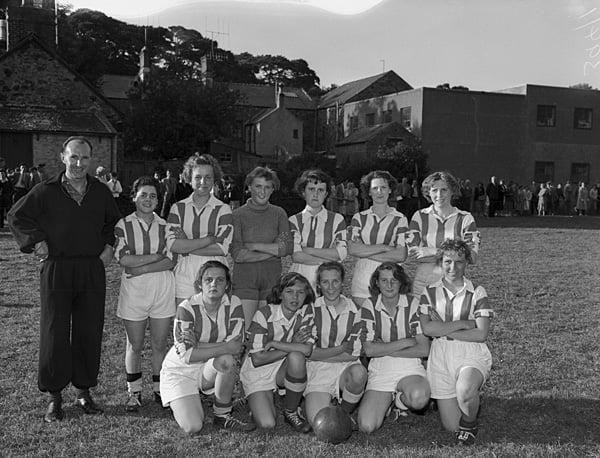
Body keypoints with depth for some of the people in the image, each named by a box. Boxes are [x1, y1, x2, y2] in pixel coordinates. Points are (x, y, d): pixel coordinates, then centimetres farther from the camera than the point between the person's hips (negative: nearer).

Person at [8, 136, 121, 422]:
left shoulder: (100, 192, 7)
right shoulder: (47, 192, -2)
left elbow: (113, 221, 22)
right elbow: (16, 216, 6)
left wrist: (109, 245, 8)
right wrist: (36, 241, -4)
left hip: (92, 269, 3)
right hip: (57, 269, -2)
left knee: (90, 332, 7)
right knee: (55, 334, 2)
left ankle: (83, 391, 22)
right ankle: (54, 397, 14)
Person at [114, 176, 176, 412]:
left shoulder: (165, 225, 5)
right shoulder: (123, 225, 0)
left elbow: (171, 261, -6)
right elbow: (123, 259, -11)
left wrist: (142, 268, -14)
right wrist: (158, 255, -11)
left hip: (163, 289, 1)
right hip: (133, 290, -1)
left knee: (160, 344, 7)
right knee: (134, 346, 6)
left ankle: (159, 390, 22)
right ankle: (134, 392, 19)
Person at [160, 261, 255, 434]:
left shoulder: (233, 304, -12)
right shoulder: (186, 308, -21)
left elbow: (236, 347, -21)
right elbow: (186, 356, -26)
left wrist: (198, 344, -28)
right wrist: (225, 348, -29)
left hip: (209, 370, 3)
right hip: (180, 372, -2)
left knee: (227, 360, -32)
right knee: (192, 427, -18)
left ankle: (222, 416, -10)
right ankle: (180, 403, 17)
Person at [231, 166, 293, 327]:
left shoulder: (279, 213, 6)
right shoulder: (238, 215, -2)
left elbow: (288, 247, -4)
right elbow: (237, 254, -10)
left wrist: (254, 246, -9)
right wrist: (273, 250, -8)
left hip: (272, 277, 2)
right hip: (245, 278, -2)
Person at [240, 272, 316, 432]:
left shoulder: (305, 311, -9)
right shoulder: (264, 314, -18)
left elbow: (307, 350, -21)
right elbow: (257, 359, -20)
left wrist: (274, 343, -23)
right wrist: (293, 345, -18)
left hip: (284, 370, 3)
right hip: (258, 372, -3)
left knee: (296, 357, -32)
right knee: (267, 424, -22)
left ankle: (291, 412, -10)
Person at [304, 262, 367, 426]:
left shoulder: (354, 310, 3)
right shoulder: (311, 309, -1)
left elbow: (354, 354, -1)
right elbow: (309, 352, -5)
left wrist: (322, 354, -8)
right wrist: (342, 348, -9)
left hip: (345, 369, 2)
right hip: (317, 370, -2)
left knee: (358, 373, -35)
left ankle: (345, 413, -6)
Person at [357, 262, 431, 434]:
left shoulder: (413, 304, -3)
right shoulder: (370, 305, -1)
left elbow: (423, 349, -8)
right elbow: (369, 349, -9)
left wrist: (385, 350, -10)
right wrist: (405, 342, -11)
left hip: (410, 367, -1)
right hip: (380, 370, 1)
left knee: (419, 399, -37)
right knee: (366, 426, -19)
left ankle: (401, 400, 1)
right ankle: (386, 402, 15)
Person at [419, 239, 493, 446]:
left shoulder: (477, 292, 0)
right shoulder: (430, 292, 4)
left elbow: (481, 334, -9)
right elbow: (427, 329, -11)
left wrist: (443, 330, -11)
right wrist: (462, 323, -14)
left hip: (472, 355, -2)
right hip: (440, 358, 2)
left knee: (464, 390, -36)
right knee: (451, 426, 2)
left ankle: (469, 423, -2)